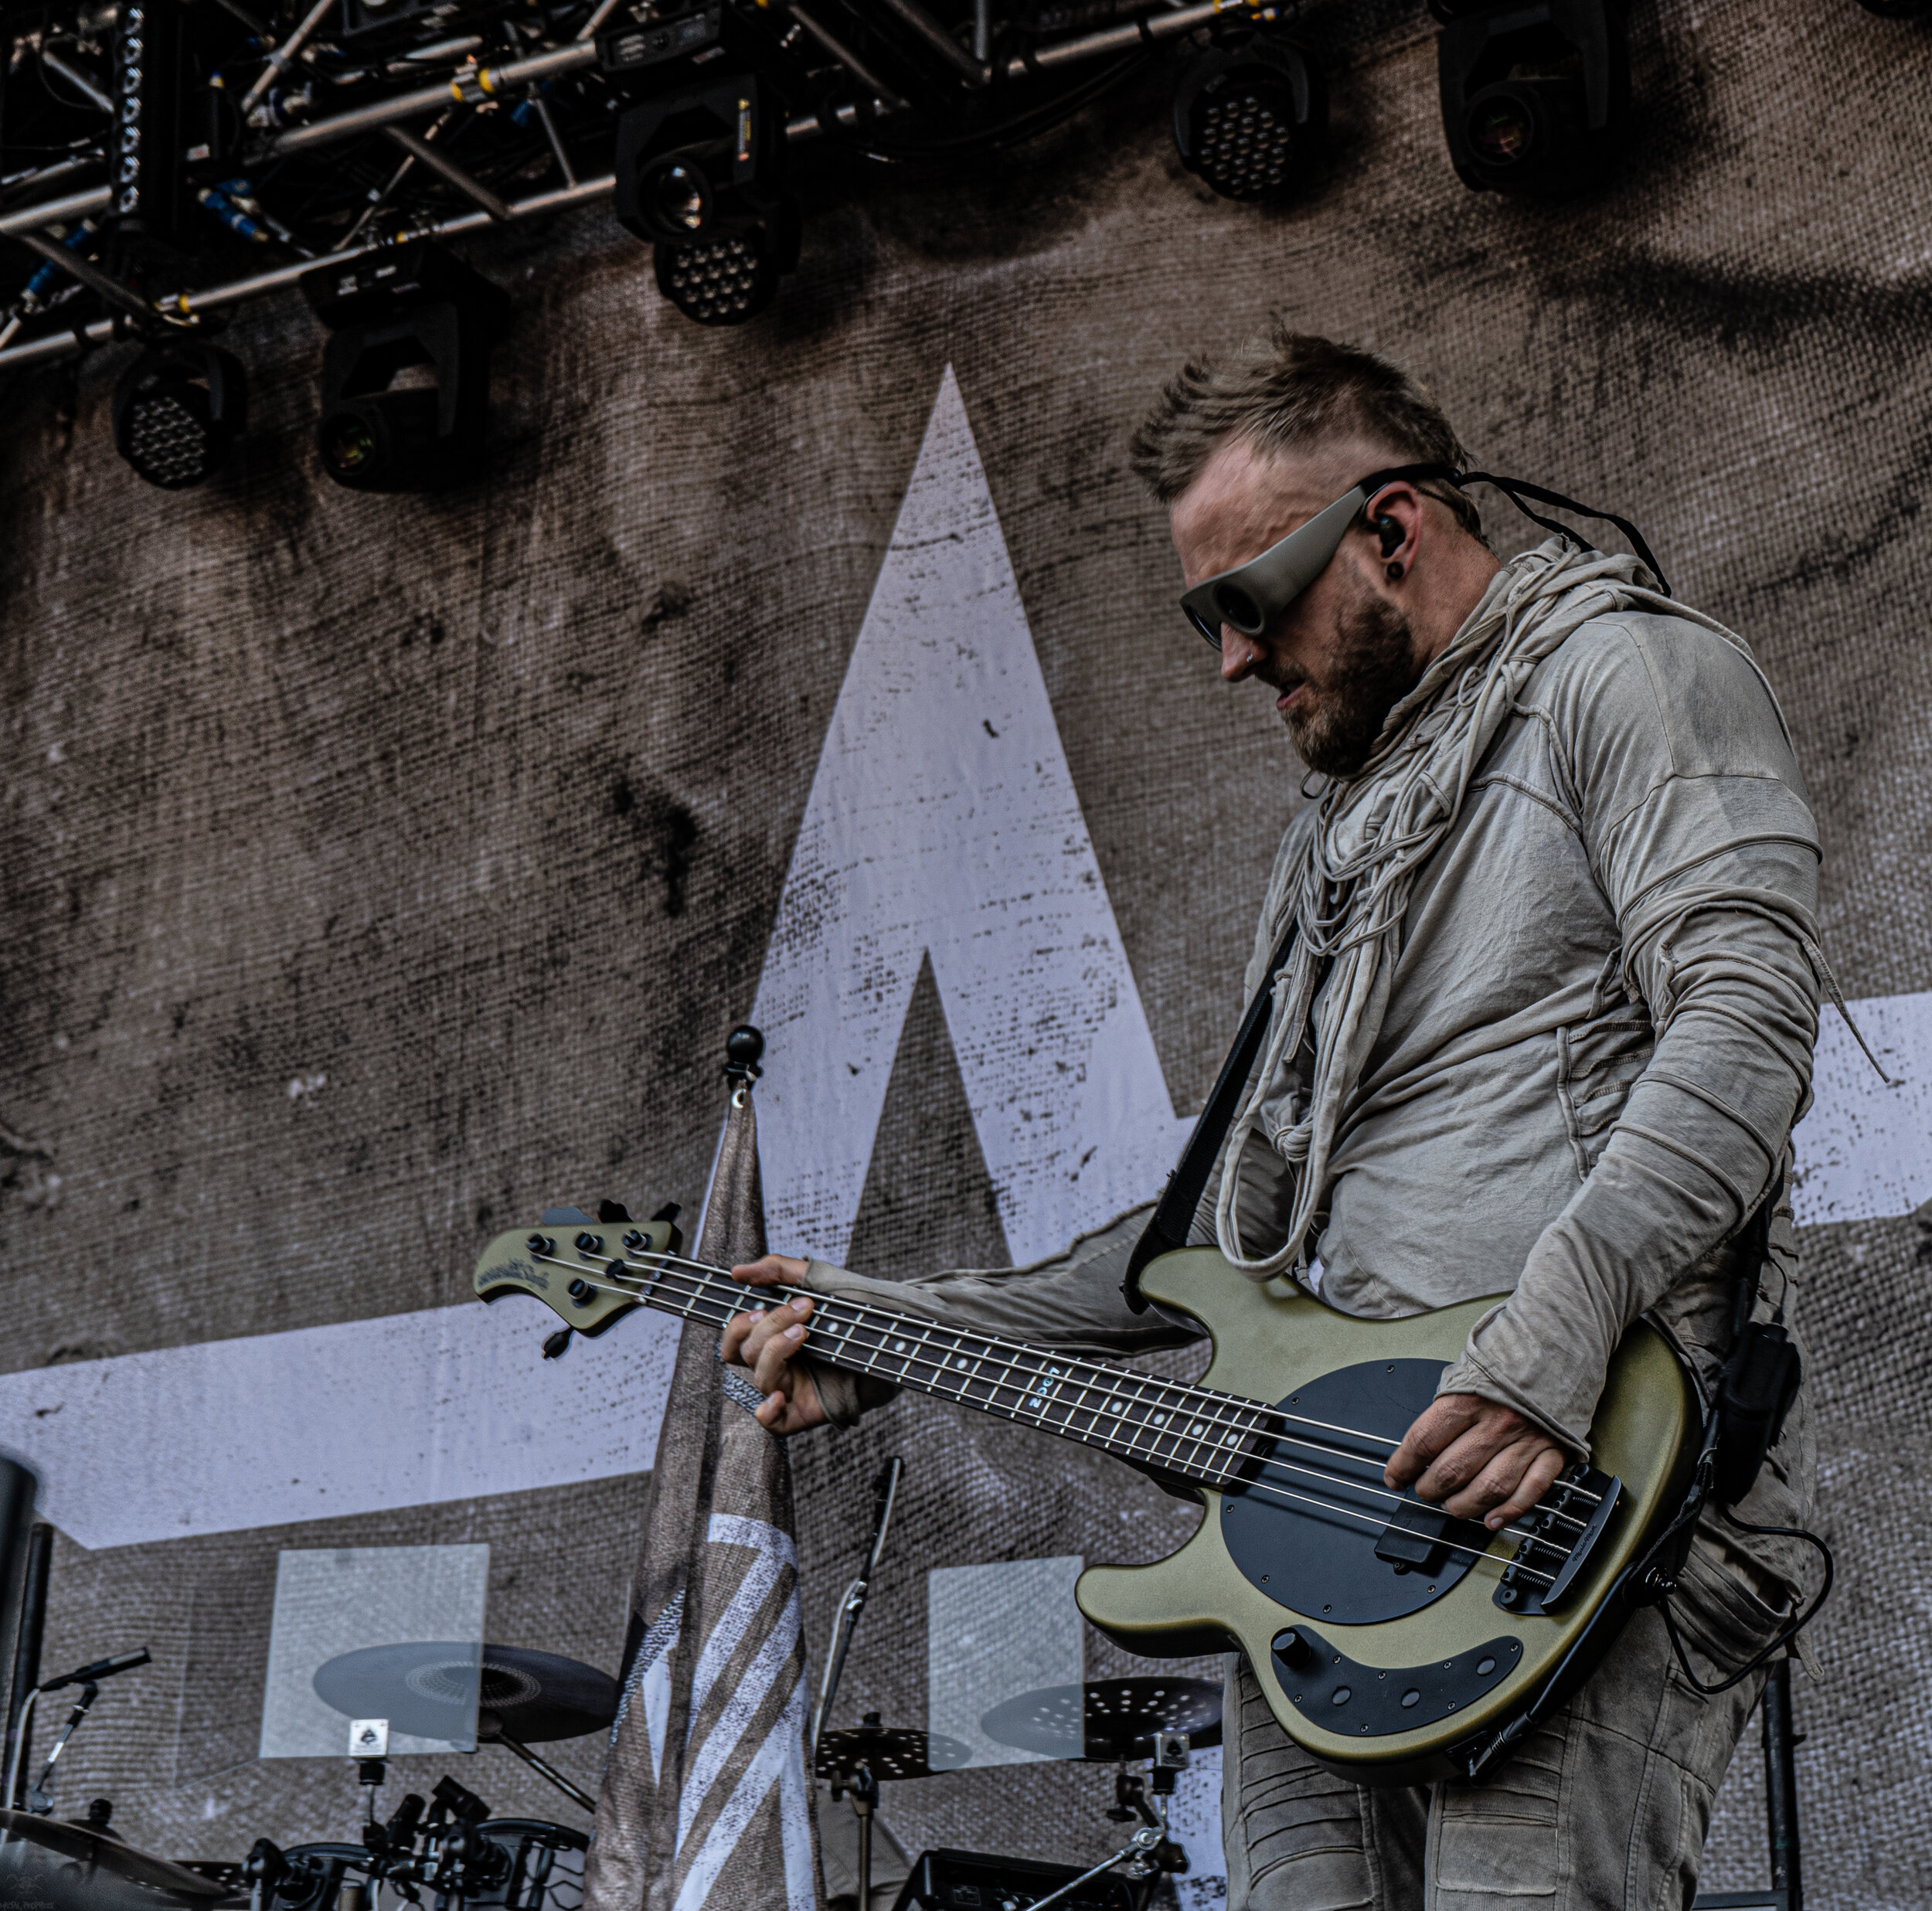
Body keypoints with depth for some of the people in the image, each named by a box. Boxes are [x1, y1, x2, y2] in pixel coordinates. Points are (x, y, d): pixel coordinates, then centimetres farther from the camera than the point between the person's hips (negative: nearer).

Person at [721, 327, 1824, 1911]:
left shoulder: (1630, 674, 5)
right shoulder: (1337, 841, 28)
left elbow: (1744, 1022, -11)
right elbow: (1240, 1223, 28)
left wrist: (1556, 1336, -24)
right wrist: (899, 1331, 22)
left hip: (1600, 1474, -7)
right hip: (1340, 1474, 7)